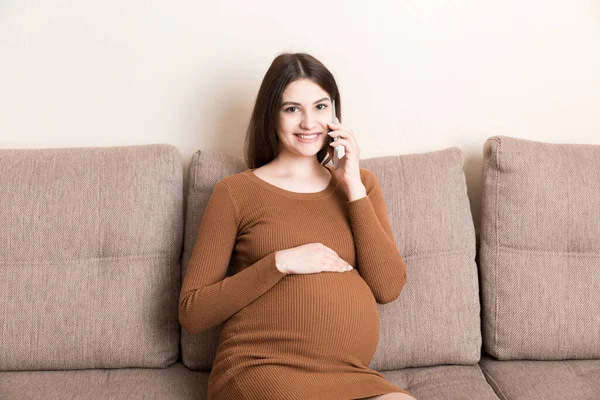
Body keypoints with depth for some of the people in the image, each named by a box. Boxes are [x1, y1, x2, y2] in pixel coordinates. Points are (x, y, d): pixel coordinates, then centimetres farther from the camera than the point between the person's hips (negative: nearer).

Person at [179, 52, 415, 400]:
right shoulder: (236, 192, 2)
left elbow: (389, 288, 1)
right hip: (259, 369, -3)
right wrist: (280, 263, -13)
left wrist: (353, 187, -4)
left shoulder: (361, 183, 14)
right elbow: (191, 313, -2)